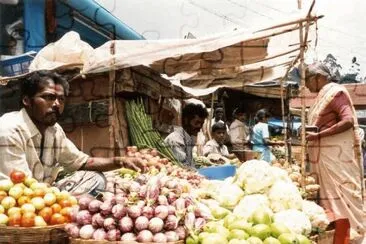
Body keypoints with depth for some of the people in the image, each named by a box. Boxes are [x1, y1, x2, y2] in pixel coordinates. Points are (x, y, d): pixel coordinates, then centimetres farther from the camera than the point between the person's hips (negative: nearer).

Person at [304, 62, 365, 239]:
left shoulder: (336, 92, -10)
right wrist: (311, 134, 6)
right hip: (325, 154, 9)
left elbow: (348, 121, -22)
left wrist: (318, 135, -24)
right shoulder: (323, 95, 17)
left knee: (341, 192, -4)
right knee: (328, 193, 11)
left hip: (337, 154, -9)